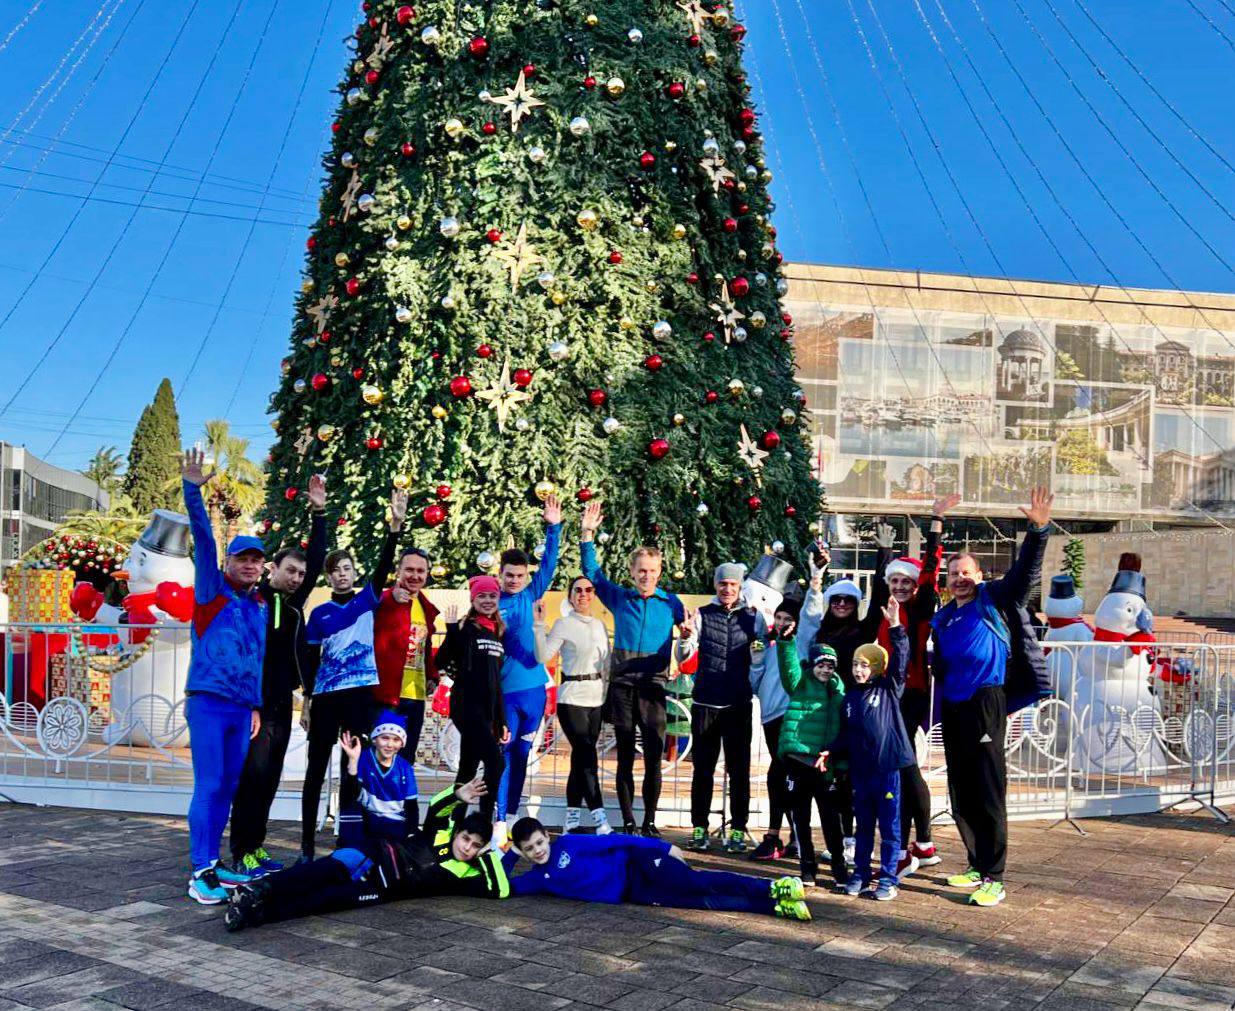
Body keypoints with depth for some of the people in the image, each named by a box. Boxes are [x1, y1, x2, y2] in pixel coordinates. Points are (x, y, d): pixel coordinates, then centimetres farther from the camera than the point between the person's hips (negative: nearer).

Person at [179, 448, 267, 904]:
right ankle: (200, 874, -6)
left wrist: (257, 705, 21)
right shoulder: (212, 590, -1)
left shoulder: (259, 606, 15)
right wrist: (192, 490, -24)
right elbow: (203, 538, -13)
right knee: (209, 786, -9)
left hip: (242, 708, 6)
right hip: (209, 702, -6)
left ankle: (213, 865, 19)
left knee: (228, 787, 10)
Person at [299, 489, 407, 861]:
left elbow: (383, 566, -10)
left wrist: (396, 525, -23)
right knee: (316, 769, 5)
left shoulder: (367, 600, 5)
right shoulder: (319, 613, 9)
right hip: (325, 695, 2)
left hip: (360, 692, -1)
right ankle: (307, 843, 12)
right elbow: (311, 659, 11)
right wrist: (307, 700, 6)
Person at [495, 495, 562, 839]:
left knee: (522, 754, 11)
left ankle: (513, 815, 21)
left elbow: (549, 565, -1)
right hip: (505, 690, -4)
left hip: (534, 687, 4)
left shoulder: (531, 596, 7)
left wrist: (554, 529, -8)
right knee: (503, 753, -8)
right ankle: (499, 821, -9)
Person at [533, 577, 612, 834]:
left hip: (596, 698, 6)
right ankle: (599, 818, -8)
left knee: (581, 758, 9)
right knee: (587, 757, -10)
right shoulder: (564, 624, -6)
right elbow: (543, 656, -17)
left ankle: (572, 818, 16)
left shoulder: (599, 625, 12)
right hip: (572, 698, -6)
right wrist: (539, 624, -24)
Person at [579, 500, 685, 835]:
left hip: (653, 688, -1)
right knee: (625, 759, 5)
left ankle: (650, 823, 8)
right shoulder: (619, 597, 9)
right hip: (621, 686, 1)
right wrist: (587, 534, 4)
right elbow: (591, 571, 12)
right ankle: (627, 824, 11)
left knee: (653, 759, -1)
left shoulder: (670, 603, 7)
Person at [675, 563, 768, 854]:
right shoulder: (702, 615, 3)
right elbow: (683, 657, -5)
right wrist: (685, 637, -24)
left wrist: (754, 687, -5)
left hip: (739, 704, 0)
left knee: (739, 769, 4)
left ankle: (738, 831, 10)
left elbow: (763, 660, 6)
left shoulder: (754, 617, 3)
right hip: (705, 703, 0)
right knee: (703, 768, 6)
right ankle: (699, 828, 12)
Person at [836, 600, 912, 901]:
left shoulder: (889, 689, 0)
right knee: (863, 825, 13)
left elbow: (900, 658, -13)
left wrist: (896, 625, -22)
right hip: (860, 769, 4)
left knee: (889, 826, 3)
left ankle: (888, 878, 10)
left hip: (887, 767, -4)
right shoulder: (850, 697, 11)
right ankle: (860, 873, 22)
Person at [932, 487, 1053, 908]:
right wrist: (936, 712, 16)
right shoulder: (941, 619, 19)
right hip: (953, 708, 7)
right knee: (960, 792, 11)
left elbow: (1024, 572, -9)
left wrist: (1037, 531, -22)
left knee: (988, 791, -7)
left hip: (986, 701, -7)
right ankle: (977, 864, 23)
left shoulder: (995, 599, 4)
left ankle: (993, 878, -4)